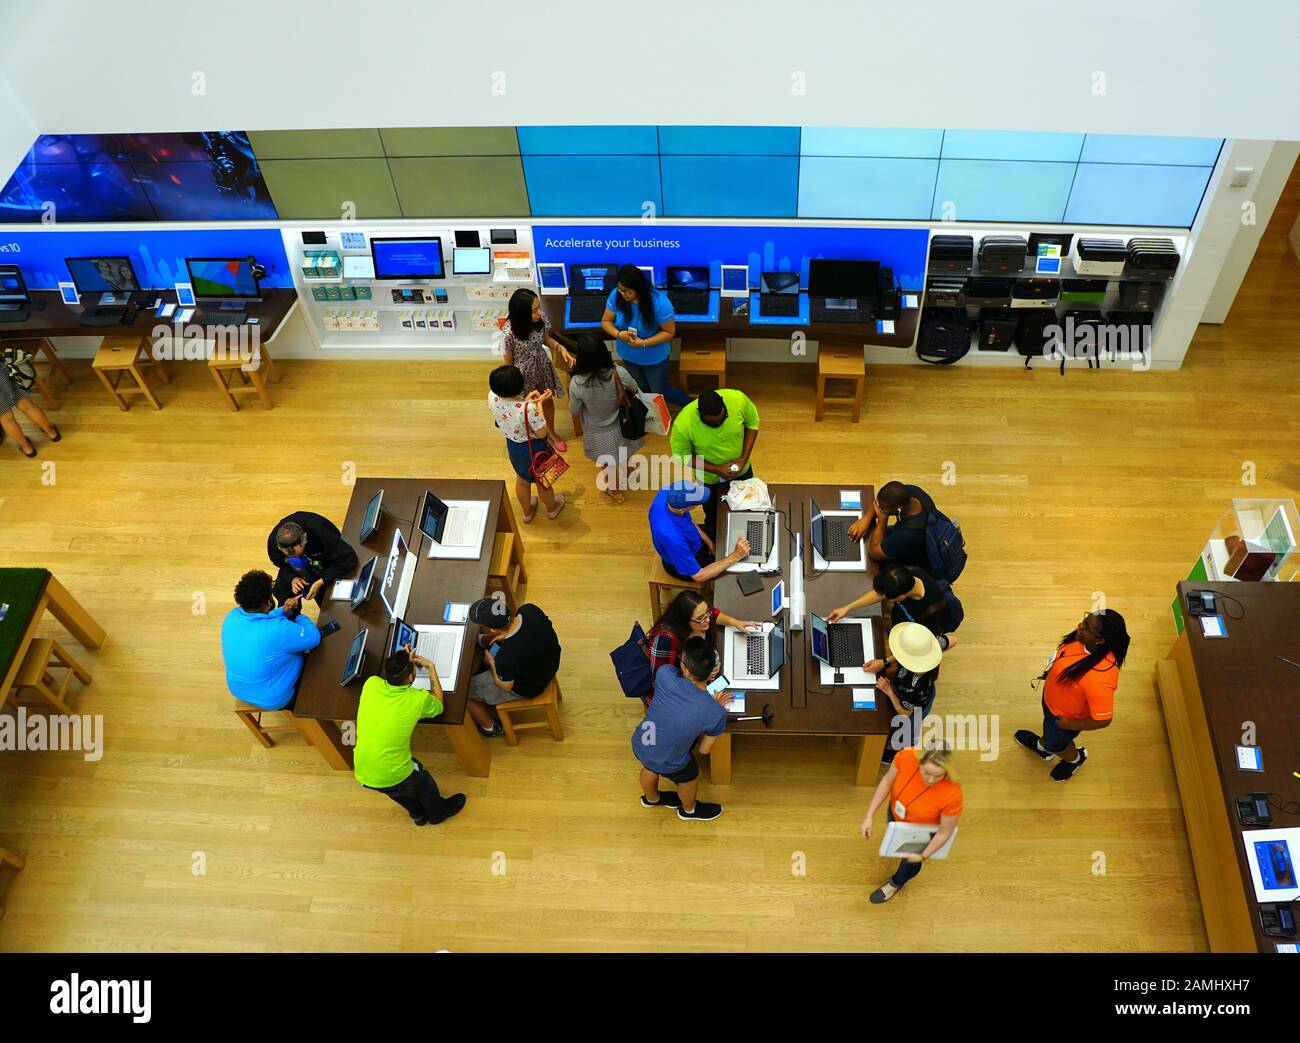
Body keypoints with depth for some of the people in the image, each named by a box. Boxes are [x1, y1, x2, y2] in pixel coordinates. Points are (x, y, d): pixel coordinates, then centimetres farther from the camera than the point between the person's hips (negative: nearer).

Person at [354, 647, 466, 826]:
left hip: (362, 775, 3)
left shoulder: (370, 684, -14)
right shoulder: (418, 699, -21)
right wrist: (431, 668, 8)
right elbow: (438, 705, 5)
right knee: (423, 781, 30)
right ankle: (438, 812, 56)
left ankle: (417, 813, 58)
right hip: (393, 779, -3)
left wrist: (403, 662, 9)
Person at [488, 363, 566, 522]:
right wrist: (538, 403, -20)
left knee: (522, 480, 32)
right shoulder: (528, 409, -42)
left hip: (512, 446, 5)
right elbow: (541, 434, -24)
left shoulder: (492, 398, -24)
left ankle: (527, 512, 56)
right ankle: (552, 508, 54)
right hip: (534, 448, -4)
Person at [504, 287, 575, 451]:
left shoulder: (541, 320, -22)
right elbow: (508, 361, -19)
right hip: (523, 374, -4)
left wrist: (561, 348, -17)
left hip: (543, 368, 5)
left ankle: (551, 431, 55)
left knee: (548, 401, 27)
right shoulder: (510, 333, -35)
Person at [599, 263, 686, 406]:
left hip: (654, 358, -4)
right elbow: (605, 321, -8)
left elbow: (669, 332, -21)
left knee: (660, 393, 13)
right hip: (629, 356, 4)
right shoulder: (616, 296, -22)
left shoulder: (659, 302, -32)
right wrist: (618, 334, -30)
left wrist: (643, 343, -30)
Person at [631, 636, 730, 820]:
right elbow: (704, 749, -11)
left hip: (639, 744, 3)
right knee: (690, 777, 32)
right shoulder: (717, 713, -30)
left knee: (650, 768, 37)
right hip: (667, 764, -3)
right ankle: (689, 811, 62)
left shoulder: (665, 675, -30)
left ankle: (651, 798, 68)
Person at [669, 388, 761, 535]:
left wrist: (744, 458, -20)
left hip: (742, 470, 2)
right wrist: (717, 469, -26)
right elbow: (682, 456, -19)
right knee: (713, 518, 25)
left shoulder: (737, 399, -32)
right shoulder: (683, 425, -36)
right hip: (710, 479, -2)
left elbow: (752, 422, -12)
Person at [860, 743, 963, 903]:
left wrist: (923, 856, -19)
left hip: (923, 831, -2)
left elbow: (945, 832, -23)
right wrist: (869, 815, -15)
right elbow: (888, 781, -16)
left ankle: (897, 882, 62)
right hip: (896, 814, 2)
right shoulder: (906, 757, -37)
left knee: (910, 862, 28)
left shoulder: (952, 794, -43)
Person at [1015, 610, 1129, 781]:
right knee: (1049, 729, 37)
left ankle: (1075, 758, 60)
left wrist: (1069, 725, -19)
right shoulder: (1084, 637, -26)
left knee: (1056, 744, 27)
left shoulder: (1100, 677, -47)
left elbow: (1102, 720, -33)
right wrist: (1051, 671, 4)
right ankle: (1042, 746, 68)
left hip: (1066, 716, -6)